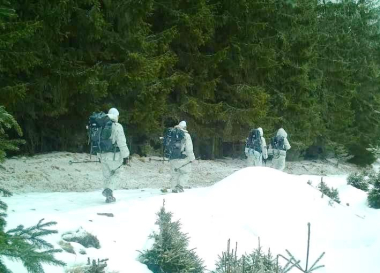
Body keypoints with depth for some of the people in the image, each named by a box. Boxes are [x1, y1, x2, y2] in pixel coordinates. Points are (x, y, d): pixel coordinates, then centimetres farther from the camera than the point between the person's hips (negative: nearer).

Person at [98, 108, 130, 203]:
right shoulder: (117, 127, -12)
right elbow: (122, 143, -14)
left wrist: (99, 155, 25)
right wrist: (125, 156, -8)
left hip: (103, 155, 5)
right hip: (114, 155, -5)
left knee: (106, 175, 14)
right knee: (115, 173, 12)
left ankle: (109, 196, 16)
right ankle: (108, 190, -8)